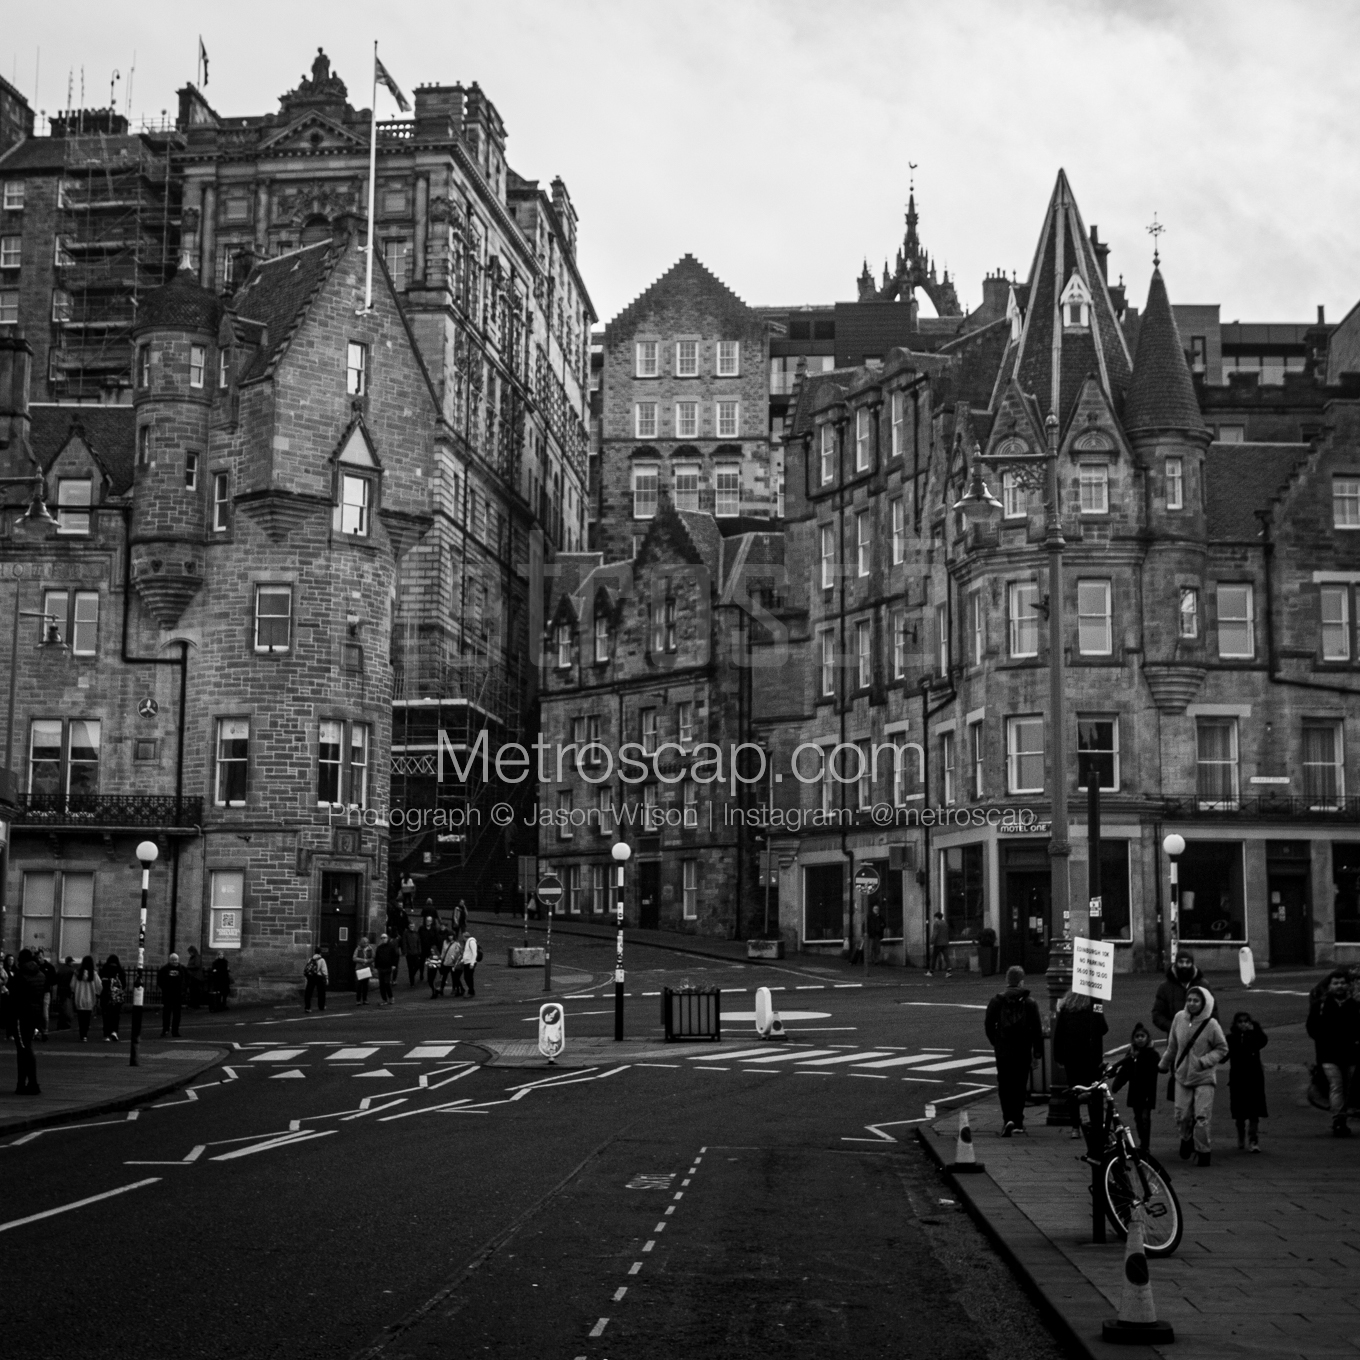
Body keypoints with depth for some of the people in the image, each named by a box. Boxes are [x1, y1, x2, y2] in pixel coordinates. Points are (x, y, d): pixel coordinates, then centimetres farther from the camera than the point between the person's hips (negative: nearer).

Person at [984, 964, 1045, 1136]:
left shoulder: (997, 1001, -4)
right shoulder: (1029, 1003, -5)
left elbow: (989, 1025, 0)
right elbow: (1037, 1030, -5)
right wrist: (1037, 1054, 0)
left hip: (1003, 1051, 0)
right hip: (1023, 1052, 0)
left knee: (1005, 1086, 5)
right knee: (1020, 1086, 13)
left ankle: (1009, 1119, -14)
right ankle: (1018, 1122, 17)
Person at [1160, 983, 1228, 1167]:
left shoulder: (1211, 1024, -14)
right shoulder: (1179, 1018, -4)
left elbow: (1222, 1049, -2)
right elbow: (1172, 1046, 11)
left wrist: (1205, 1061, -16)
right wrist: (1164, 1064, 22)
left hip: (1204, 1077, -3)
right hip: (1182, 1075, 3)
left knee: (1202, 1117, -7)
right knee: (1182, 1115, 5)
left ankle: (1203, 1151, 11)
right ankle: (1187, 1139, 35)